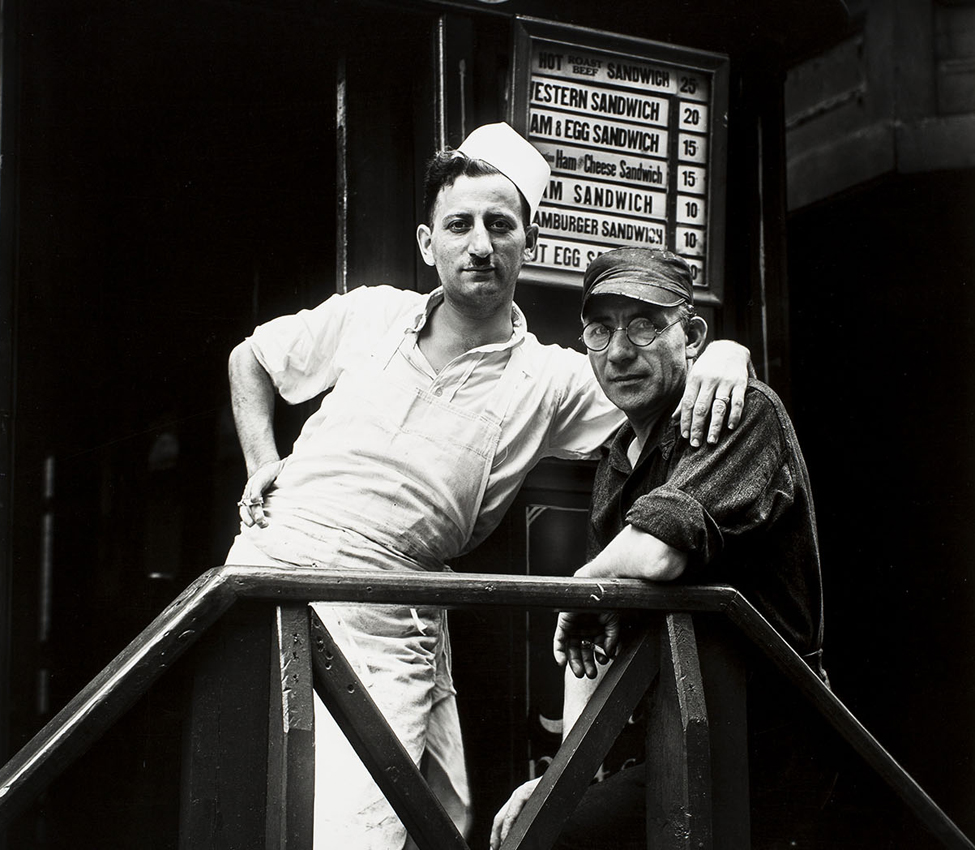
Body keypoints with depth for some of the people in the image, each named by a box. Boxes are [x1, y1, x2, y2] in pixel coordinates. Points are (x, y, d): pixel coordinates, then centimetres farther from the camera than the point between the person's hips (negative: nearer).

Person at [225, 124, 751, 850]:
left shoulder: (550, 381, 3)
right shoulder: (370, 315, 9)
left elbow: (667, 377, 7)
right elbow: (250, 359, 25)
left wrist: (724, 353, -15)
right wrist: (262, 463, 12)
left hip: (387, 632, -1)